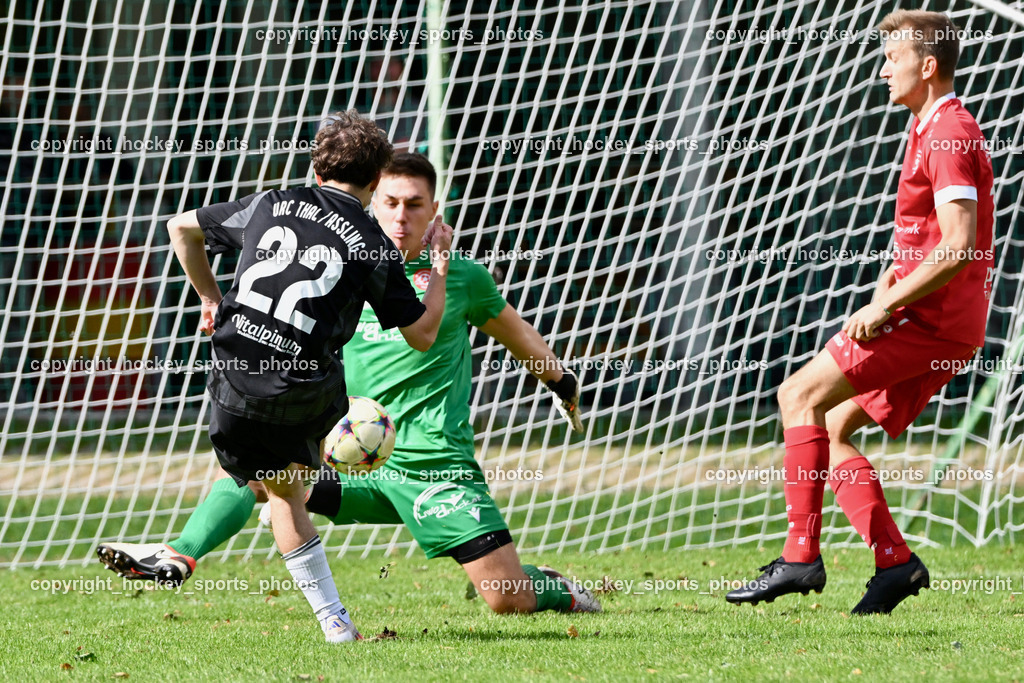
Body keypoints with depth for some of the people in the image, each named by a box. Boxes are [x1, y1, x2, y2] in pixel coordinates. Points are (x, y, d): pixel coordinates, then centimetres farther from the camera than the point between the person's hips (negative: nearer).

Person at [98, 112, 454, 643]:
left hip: (235, 386, 3)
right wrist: (440, 265, 21)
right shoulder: (374, 248, 2)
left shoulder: (270, 205, 10)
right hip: (306, 393, -3)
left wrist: (209, 297, 33)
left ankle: (334, 621, 15)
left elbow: (181, 227, 22)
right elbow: (421, 335, 8)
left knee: (281, 489, 19)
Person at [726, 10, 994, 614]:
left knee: (801, 395, -12)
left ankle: (802, 555, -15)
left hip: (934, 317, -10)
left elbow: (958, 246, -22)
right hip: (941, 323, 10)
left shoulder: (949, 134, -13)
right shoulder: (932, 129, 20)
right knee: (832, 429, 8)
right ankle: (895, 561, 3)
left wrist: (887, 305, -19)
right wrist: (898, 273, 14)